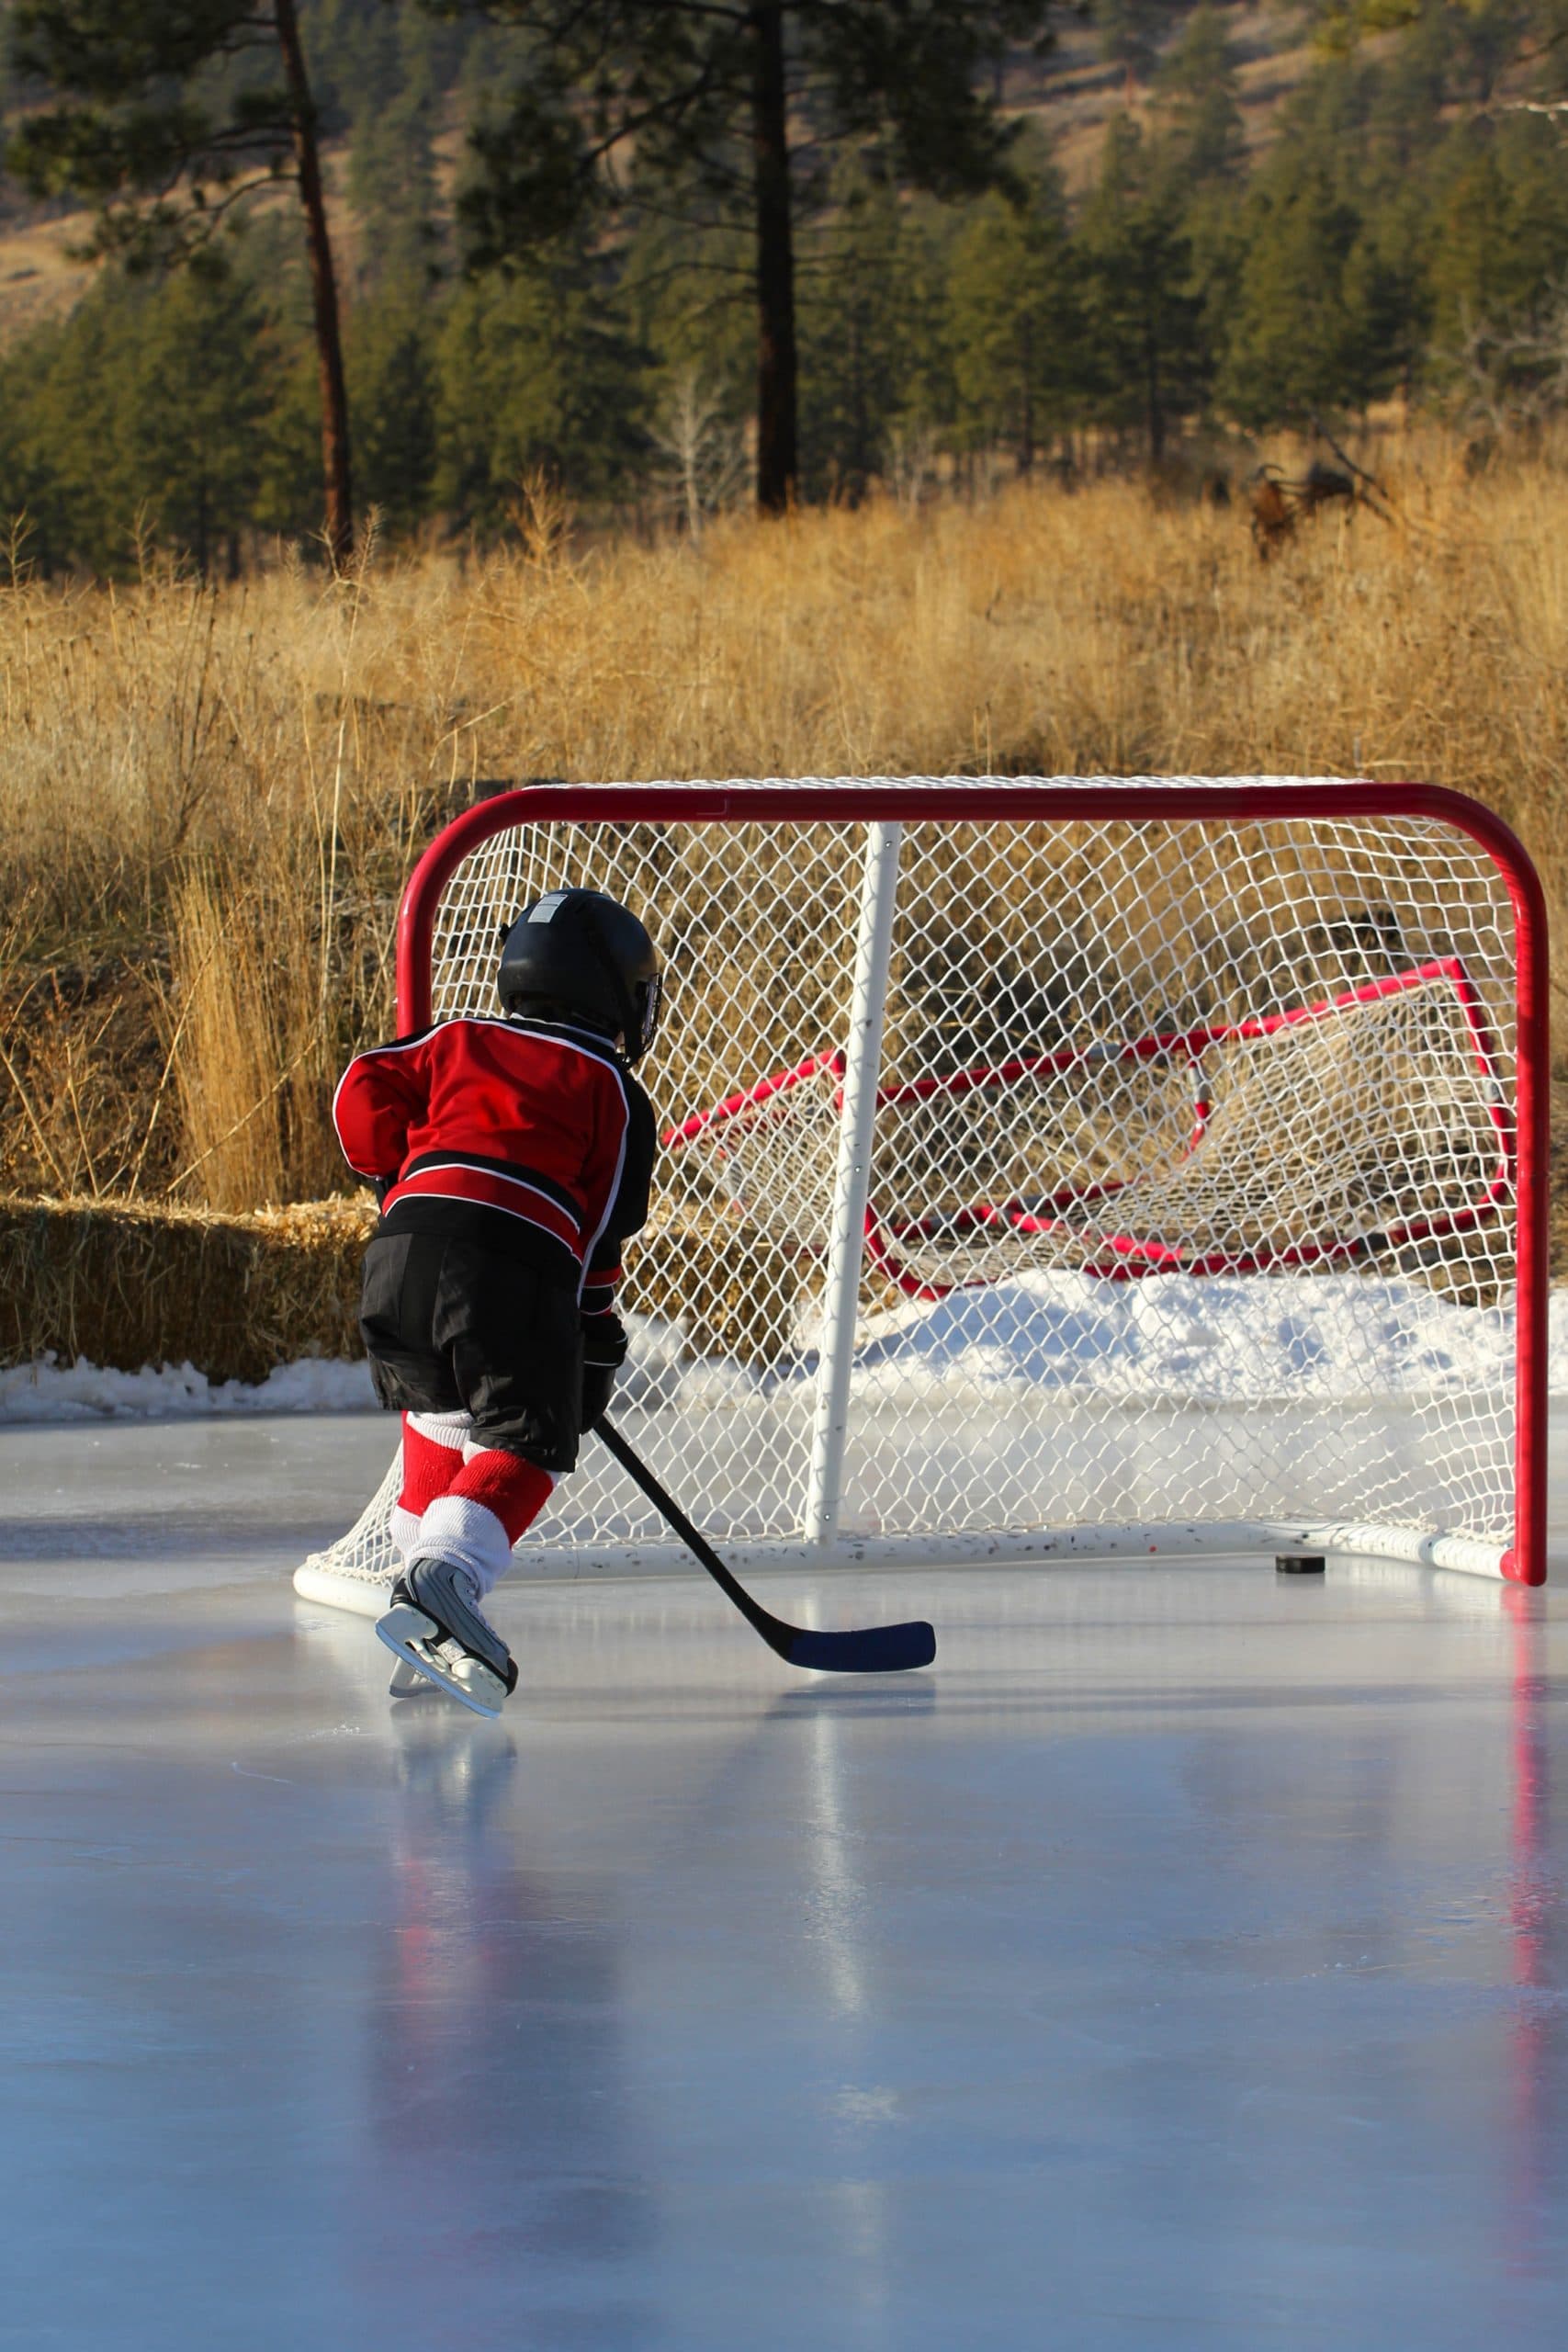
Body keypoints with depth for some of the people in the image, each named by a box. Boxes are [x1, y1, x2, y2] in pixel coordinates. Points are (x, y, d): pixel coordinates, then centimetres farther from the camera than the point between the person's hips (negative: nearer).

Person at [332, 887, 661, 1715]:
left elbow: (366, 1090, 16)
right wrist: (598, 1340, 19)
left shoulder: (459, 1042, 26)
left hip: (403, 1246, 5)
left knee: (441, 1418, 25)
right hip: (514, 1266, -5)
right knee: (523, 1444, -1)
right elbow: (603, 1228, 13)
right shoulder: (609, 1088, 17)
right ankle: (443, 1574, -28)